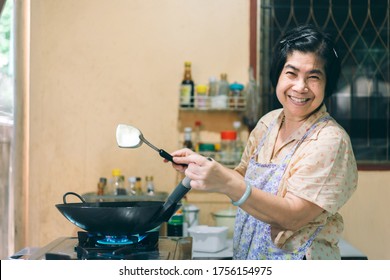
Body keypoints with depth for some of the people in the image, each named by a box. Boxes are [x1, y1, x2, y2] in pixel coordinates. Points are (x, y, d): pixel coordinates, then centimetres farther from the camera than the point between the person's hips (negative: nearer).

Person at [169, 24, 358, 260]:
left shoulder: (330, 140, -20)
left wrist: (228, 184, -37)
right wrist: (202, 166, -7)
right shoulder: (268, 122, -1)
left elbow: (293, 216, -26)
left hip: (297, 259, -5)